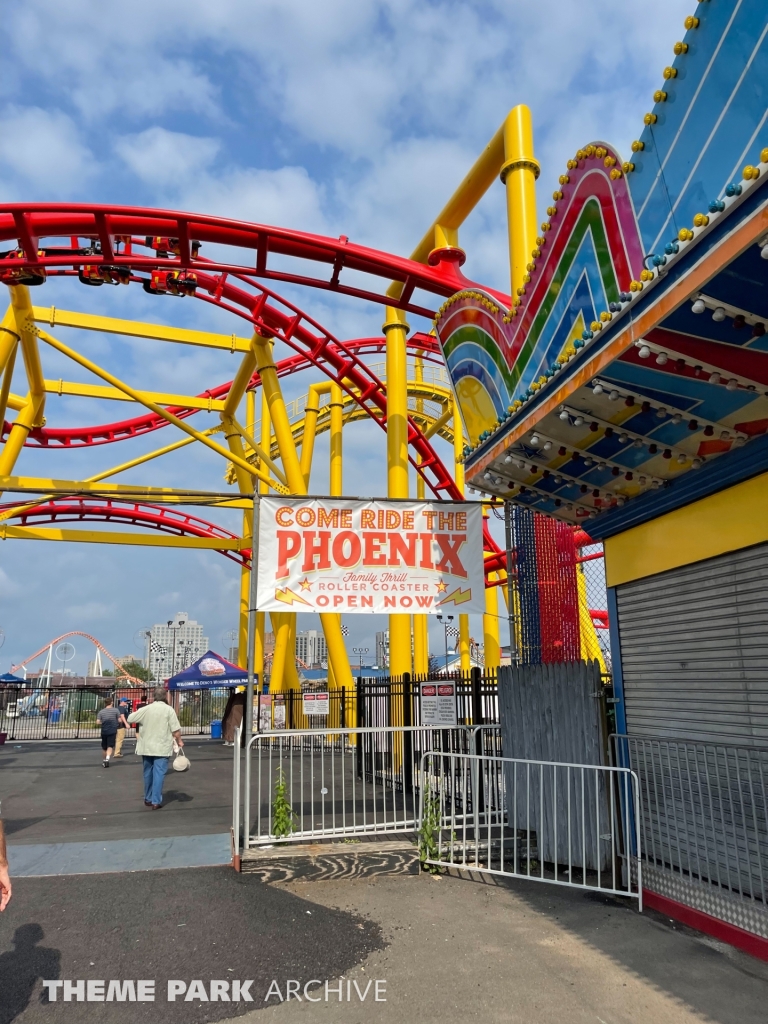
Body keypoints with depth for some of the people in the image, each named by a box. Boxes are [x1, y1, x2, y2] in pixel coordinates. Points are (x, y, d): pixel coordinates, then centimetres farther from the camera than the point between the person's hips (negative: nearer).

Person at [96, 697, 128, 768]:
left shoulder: (101, 711, 1)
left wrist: (103, 723, 14)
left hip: (104, 731, 3)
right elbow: (120, 720, -4)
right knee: (110, 746, -3)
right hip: (112, 731, -3)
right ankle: (107, 758, -24)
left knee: (104, 746, 18)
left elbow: (98, 722, -5)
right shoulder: (116, 710, -4)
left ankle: (105, 759, 31)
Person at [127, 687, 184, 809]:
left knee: (148, 773, 17)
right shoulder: (169, 710, -10)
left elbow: (129, 719, 6)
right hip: (162, 748, -4)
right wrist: (179, 741, 4)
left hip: (146, 747, 4)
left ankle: (148, 799, 28)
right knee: (159, 774, -1)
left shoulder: (146, 709, -1)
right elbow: (176, 729, -12)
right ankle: (156, 801, -4)